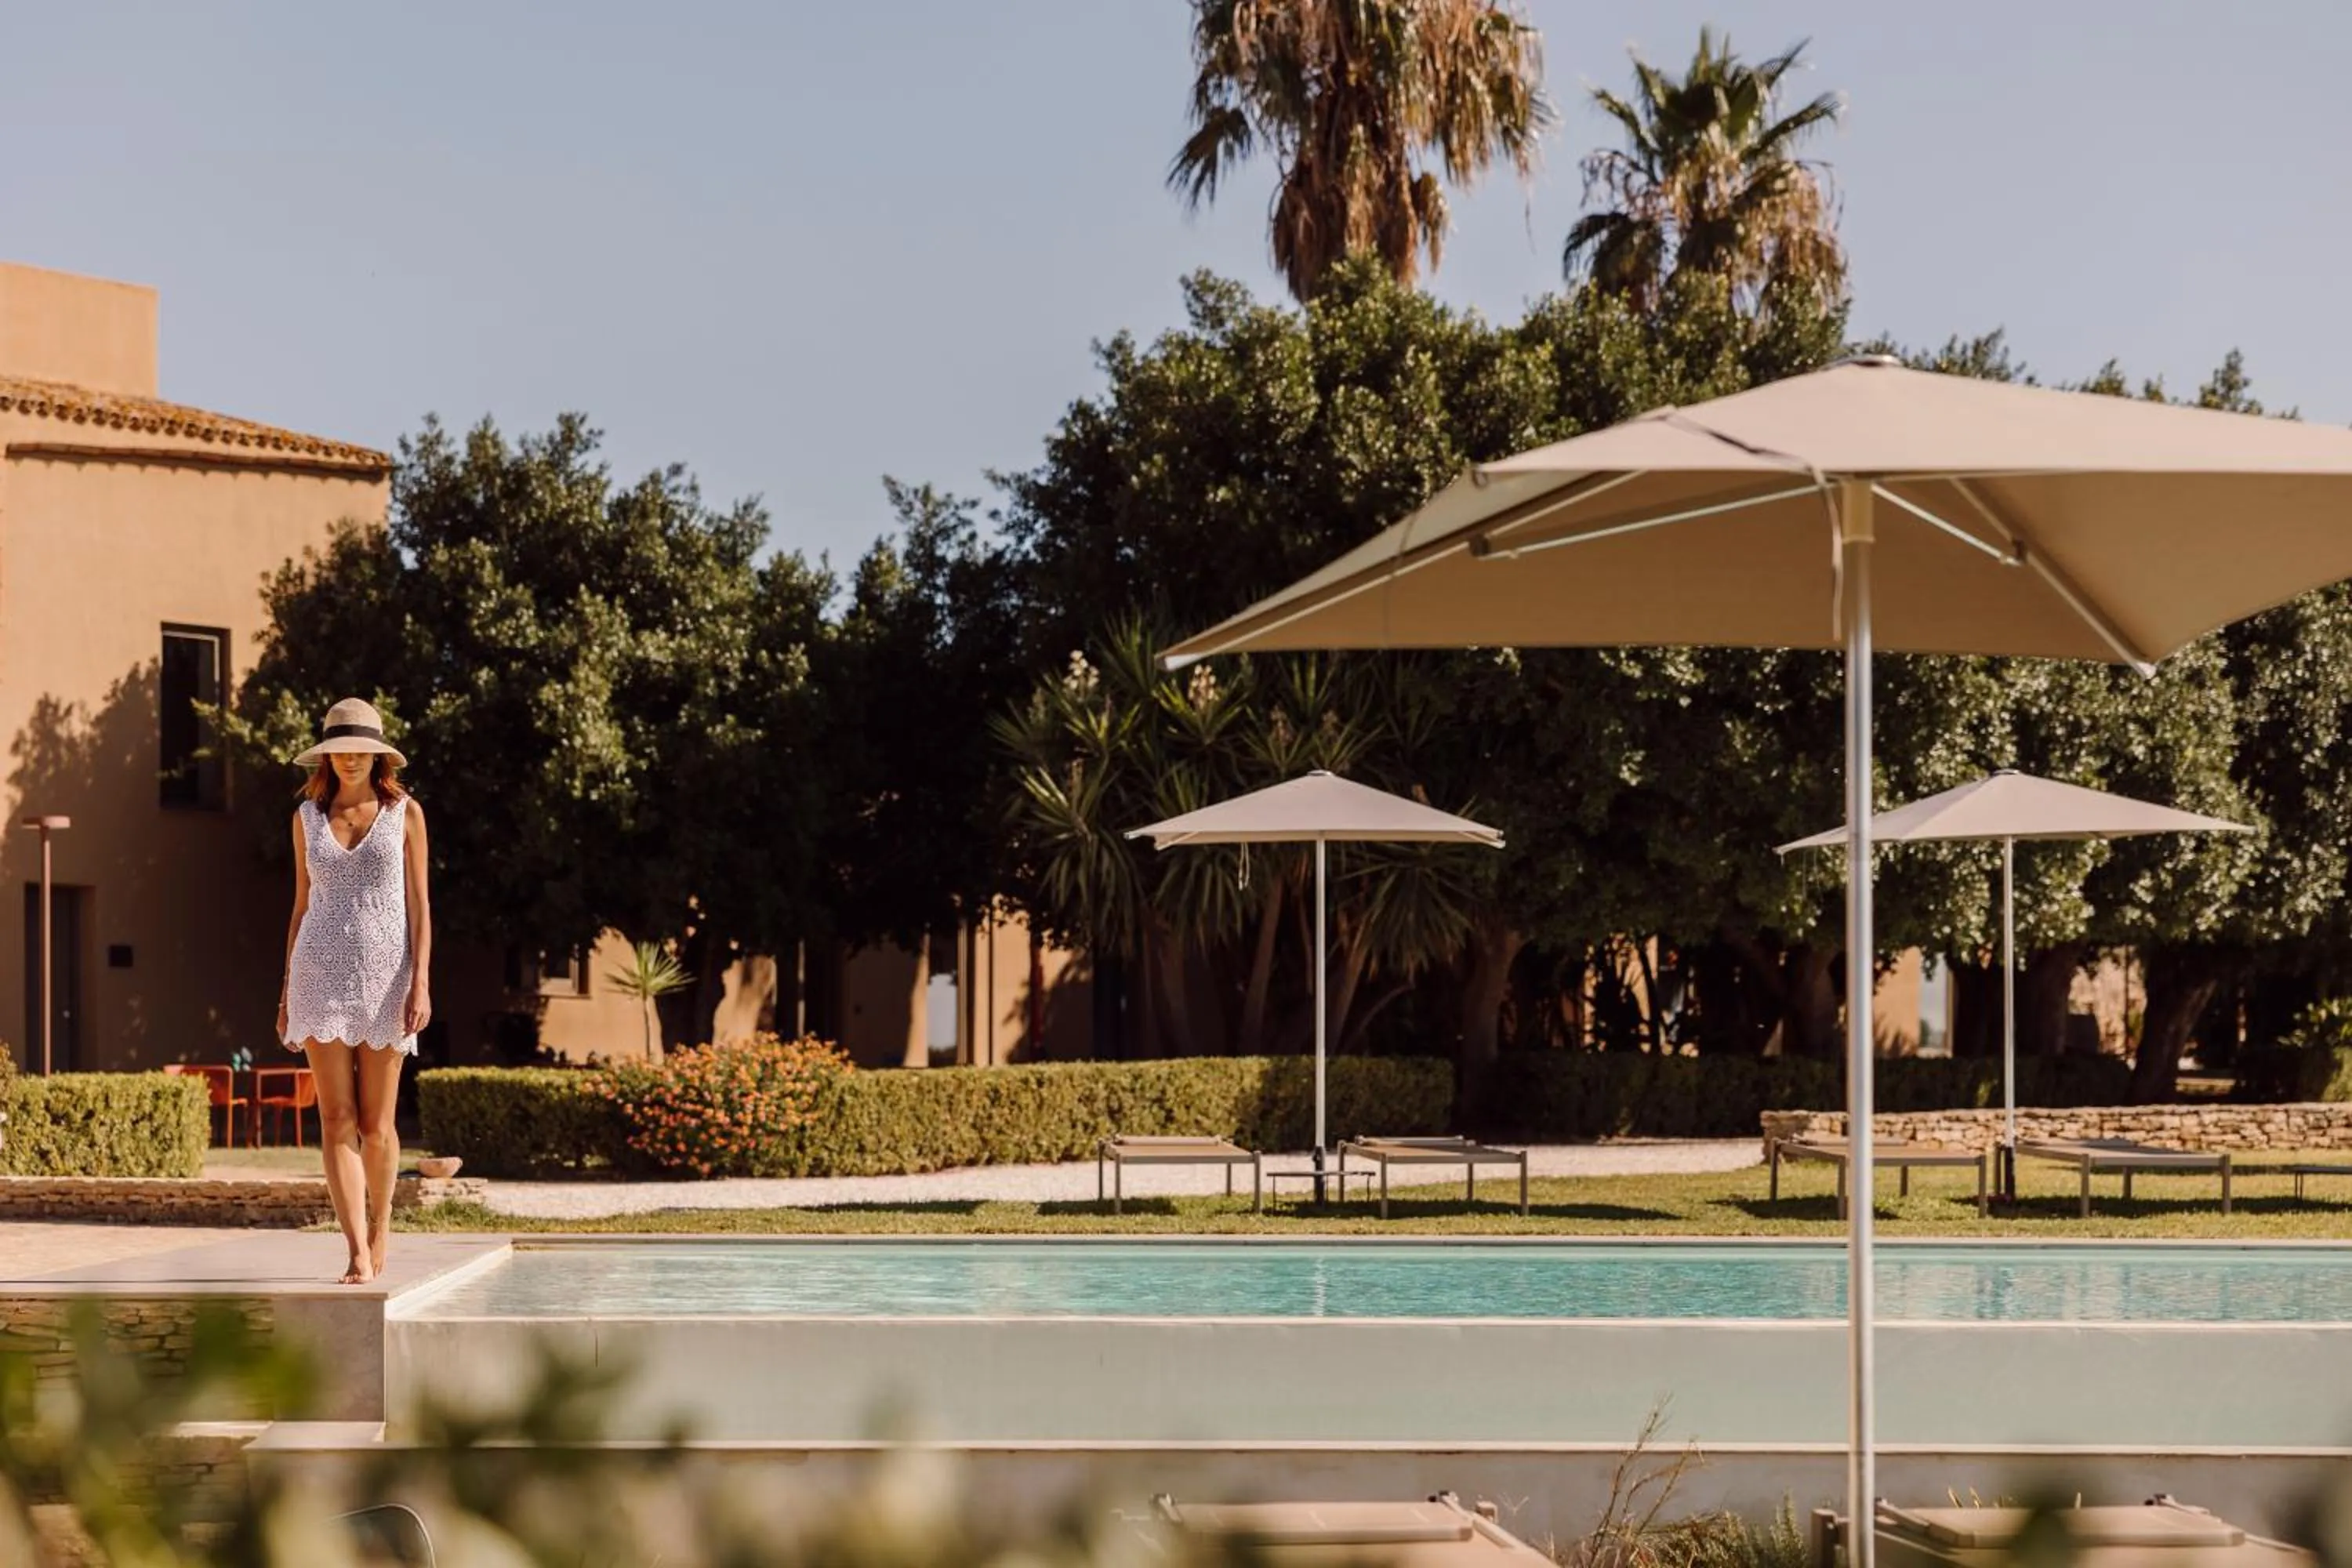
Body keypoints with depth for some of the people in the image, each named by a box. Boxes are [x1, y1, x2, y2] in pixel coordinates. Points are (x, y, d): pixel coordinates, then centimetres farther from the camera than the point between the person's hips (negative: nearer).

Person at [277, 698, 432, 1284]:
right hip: (322, 972, 1)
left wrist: (421, 983, -9)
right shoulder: (307, 816, 9)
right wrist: (287, 991, 11)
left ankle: (380, 1229, 26)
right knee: (337, 1120, -8)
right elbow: (302, 904, 13)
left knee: (376, 1122, 3)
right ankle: (359, 1256, -12)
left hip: (384, 972, -1)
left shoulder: (404, 813, 3)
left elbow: (419, 903, 1)